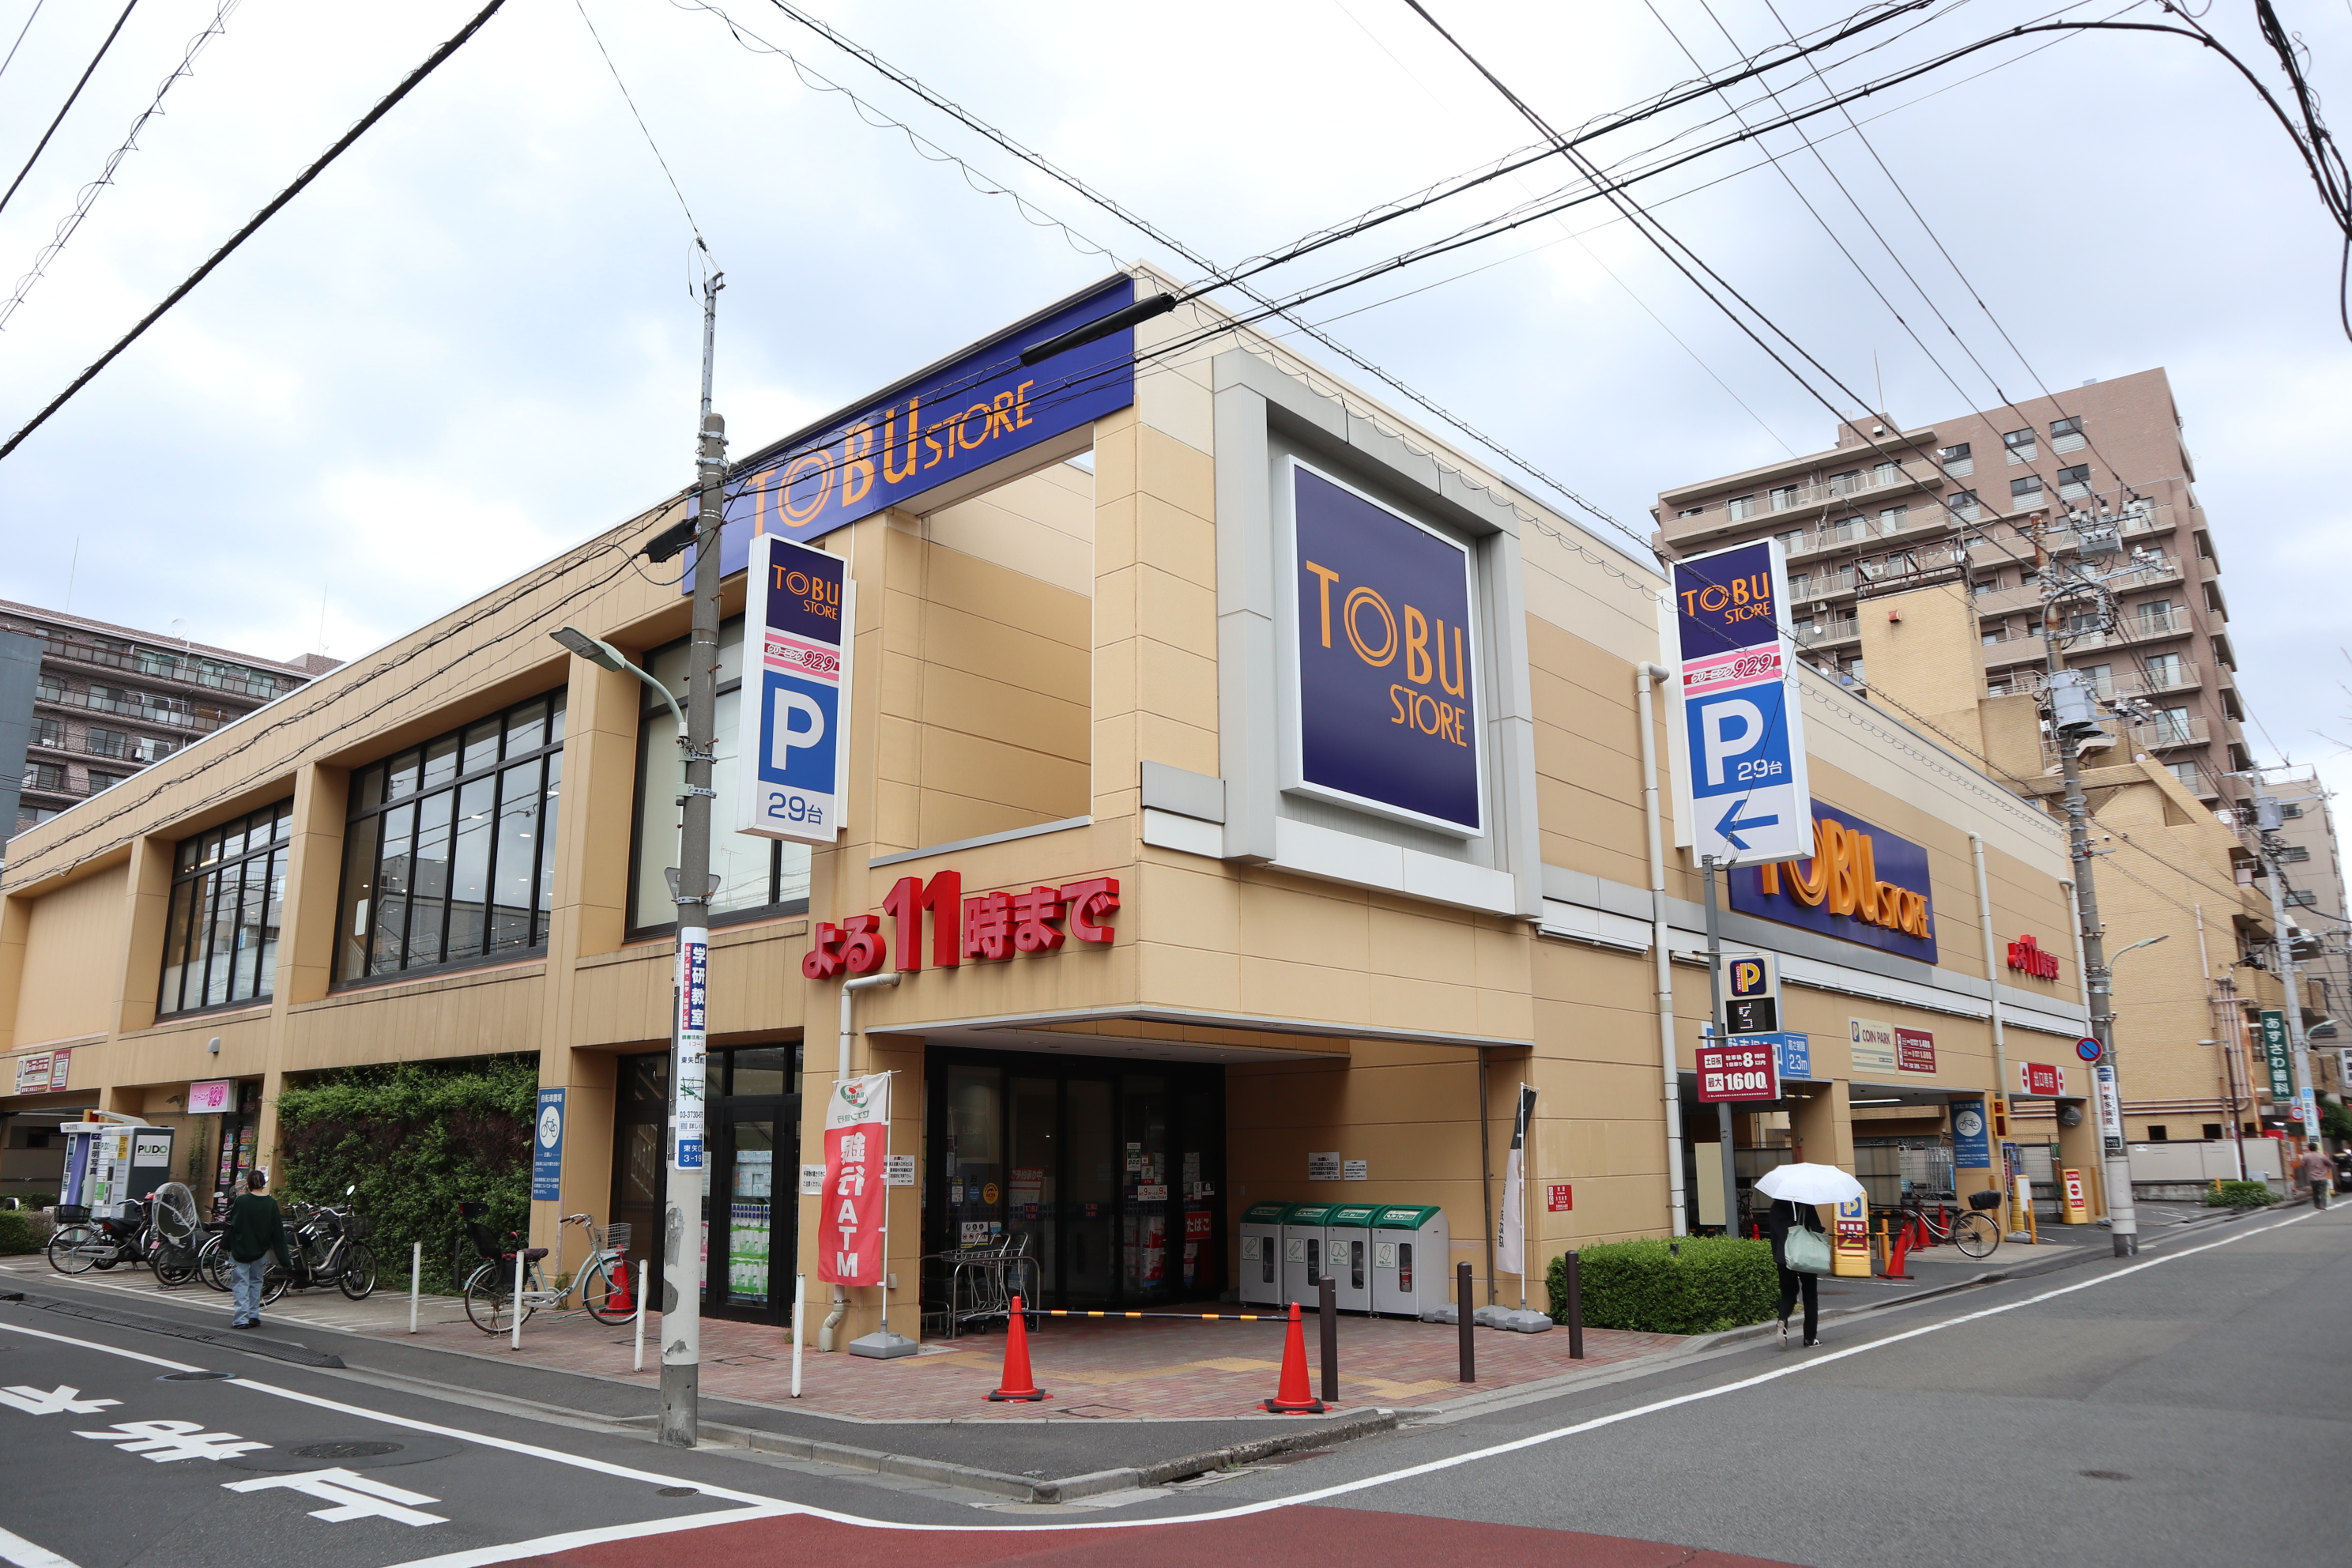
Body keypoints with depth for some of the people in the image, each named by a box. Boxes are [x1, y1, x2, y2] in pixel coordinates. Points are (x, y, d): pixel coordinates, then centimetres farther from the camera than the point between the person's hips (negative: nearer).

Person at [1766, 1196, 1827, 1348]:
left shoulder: (1777, 1206, 3)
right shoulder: (1807, 1206, -2)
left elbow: (1773, 1229, 3)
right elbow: (1816, 1227, -7)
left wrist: (1775, 1256, 8)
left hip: (1783, 1255, 1)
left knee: (1788, 1294, 12)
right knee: (1810, 1295, 12)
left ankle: (1783, 1320, -19)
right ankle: (1810, 1338, 11)